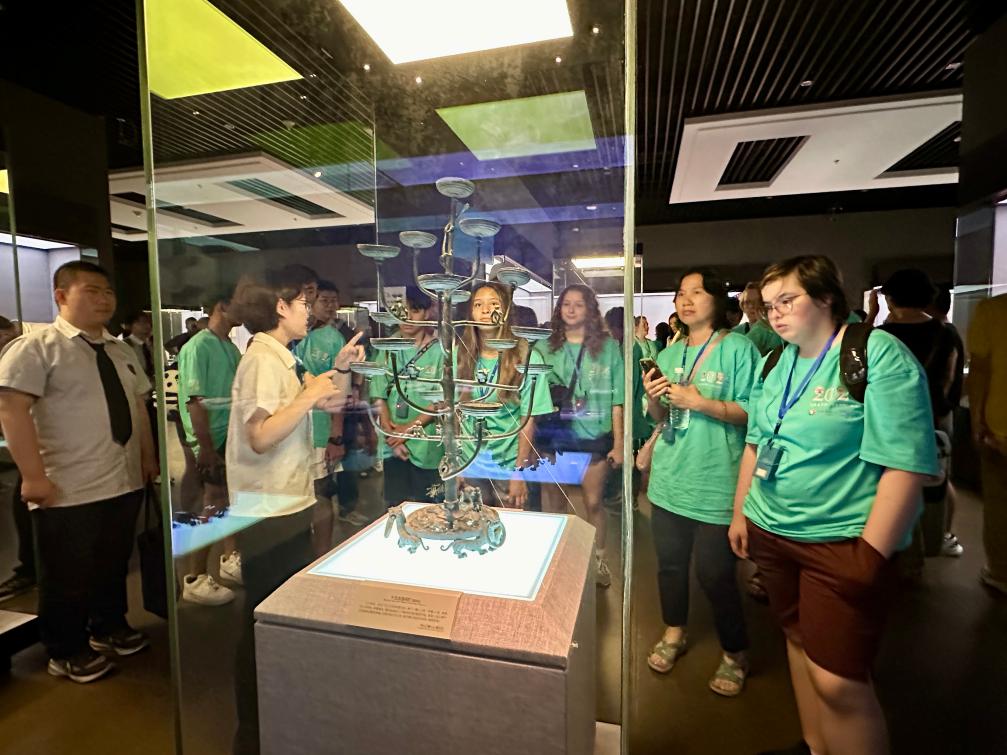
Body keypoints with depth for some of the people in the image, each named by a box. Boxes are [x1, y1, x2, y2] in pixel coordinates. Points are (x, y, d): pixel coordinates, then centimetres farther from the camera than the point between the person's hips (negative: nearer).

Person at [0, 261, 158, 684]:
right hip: (68, 490, -6)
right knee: (68, 576, 10)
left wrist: (148, 458, 14)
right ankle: (66, 652, 29)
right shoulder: (36, 347, -10)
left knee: (114, 565, 20)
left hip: (125, 482, 6)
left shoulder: (120, 352, 12)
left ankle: (109, 627, 40)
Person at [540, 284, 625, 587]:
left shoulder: (607, 346, 0)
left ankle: (599, 559, 30)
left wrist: (618, 442, -4)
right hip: (555, 437, 2)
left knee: (593, 503, 9)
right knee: (555, 505, 11)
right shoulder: (547, 348, 5)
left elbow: (616, 399, -1)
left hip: (595, 437, -1)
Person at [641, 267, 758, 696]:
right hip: (669, 479, 6)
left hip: (716, 482, -5)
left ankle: (735, 653, 28)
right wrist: (653, 398, -6)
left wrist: (701, 402, -21)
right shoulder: (670, 354, 11)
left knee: (715, 573, 2)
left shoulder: (739, 348, -7)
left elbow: (751, 413, -12)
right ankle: (674, 632, 39)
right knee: (669, 561, 16)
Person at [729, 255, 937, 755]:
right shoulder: (775, 363, 7)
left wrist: (871, 554, -20)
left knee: (837, 680, -4)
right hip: (771, 531, 7)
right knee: (798, 640, 20)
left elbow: (906, 465, -19)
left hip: (842, 540, -6)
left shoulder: (879, 355, -14)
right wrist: (740, 514, 13)